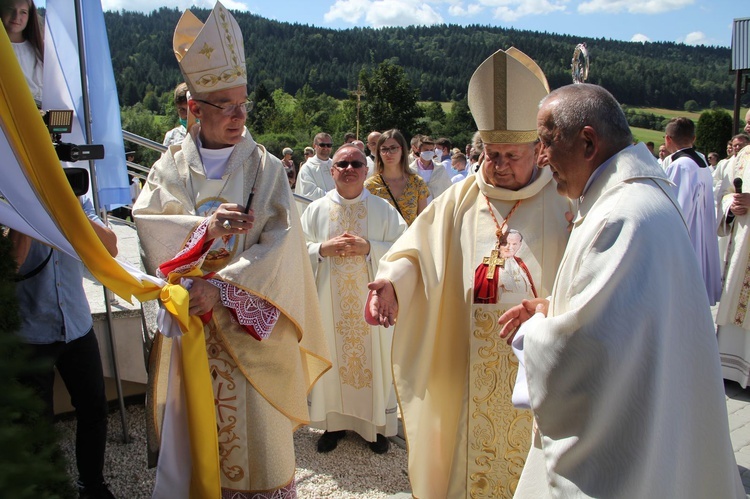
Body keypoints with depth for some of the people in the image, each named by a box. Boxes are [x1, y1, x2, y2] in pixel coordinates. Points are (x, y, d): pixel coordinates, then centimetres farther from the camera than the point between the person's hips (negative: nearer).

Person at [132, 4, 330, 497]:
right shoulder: (172, 165, 5)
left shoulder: (267, 169, -2)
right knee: (192, 424, 10)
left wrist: (223, 288, -19)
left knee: (254, 427, 6)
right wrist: (205, 225, -24)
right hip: (188, 318, 2)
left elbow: (281, 245, -12)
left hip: (249, 321, -2)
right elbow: (147, 222, -7)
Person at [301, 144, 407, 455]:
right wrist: (323, 249, -14)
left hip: (371, 302, -1)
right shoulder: (316, 210, 6)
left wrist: (369, 248, -16)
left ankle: (378, 425, 22)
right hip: (330, 301, 1)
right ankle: (334, 421, 25)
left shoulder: (384, 210, 2)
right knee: (332, 358, 8)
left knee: (374, 357, 5)